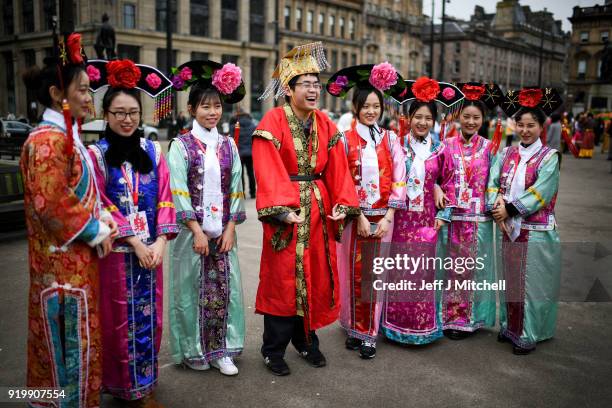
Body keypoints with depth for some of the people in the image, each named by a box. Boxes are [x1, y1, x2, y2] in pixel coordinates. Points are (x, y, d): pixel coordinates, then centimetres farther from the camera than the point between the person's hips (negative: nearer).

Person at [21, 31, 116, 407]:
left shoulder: (67, 135, 12)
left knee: (77, 338, 19)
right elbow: (51, 204, -24)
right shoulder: (48, 140, -18)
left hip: (77, 257, 10)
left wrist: (102, 215, 4)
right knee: (70, 339, 3)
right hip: (63, 259, -10)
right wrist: (96, 232, -14)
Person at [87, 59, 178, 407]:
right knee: (121, 321, 6)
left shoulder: (153, 151, 7)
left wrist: (161, 241, -9)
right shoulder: (96, 153, -3)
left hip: (152, 248, 3)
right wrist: (134, 241, -14)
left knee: (150, 317, 11)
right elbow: (100, 205, -9)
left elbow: (165, 198, 2)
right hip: (117, 250, -3)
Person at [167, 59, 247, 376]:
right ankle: (193, 351, 21)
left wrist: (231, 228, -2)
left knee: (223, 289, 7)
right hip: (192, 230, -3)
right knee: (192, 290, 5)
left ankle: (220, 349, 20)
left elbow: (236, 189, 7)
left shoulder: (228, 146, 7)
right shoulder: (181, 145, -4)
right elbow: (178, 192, -9)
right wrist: (197, 231, -13)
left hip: (223, 231, 3)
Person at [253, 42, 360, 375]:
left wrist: (343, 203, -8)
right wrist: (283, 209, -28)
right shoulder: (272, 122, -9)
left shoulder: (325, 124, 8)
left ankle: (306, 340, 31)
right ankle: (273, 350, 18)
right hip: (285, 210, -5)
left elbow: (337, 169, 4)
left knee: (317, 277, 12)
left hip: (319, 210, 6)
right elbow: (268, 173, -18)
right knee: (282, 279, 2)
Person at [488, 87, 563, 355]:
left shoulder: (549, 157, -5)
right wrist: (497, 207, -17)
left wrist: (509, 209, -15)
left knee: (532, 283, 2)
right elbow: (492, 182, -1)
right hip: (510, 229, 4)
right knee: (510, 280, 14)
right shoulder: (507, 154, 8)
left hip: (537, 231, -4)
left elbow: (540, 193, -15)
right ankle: (510, 327, 29)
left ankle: (528, 334, 15)